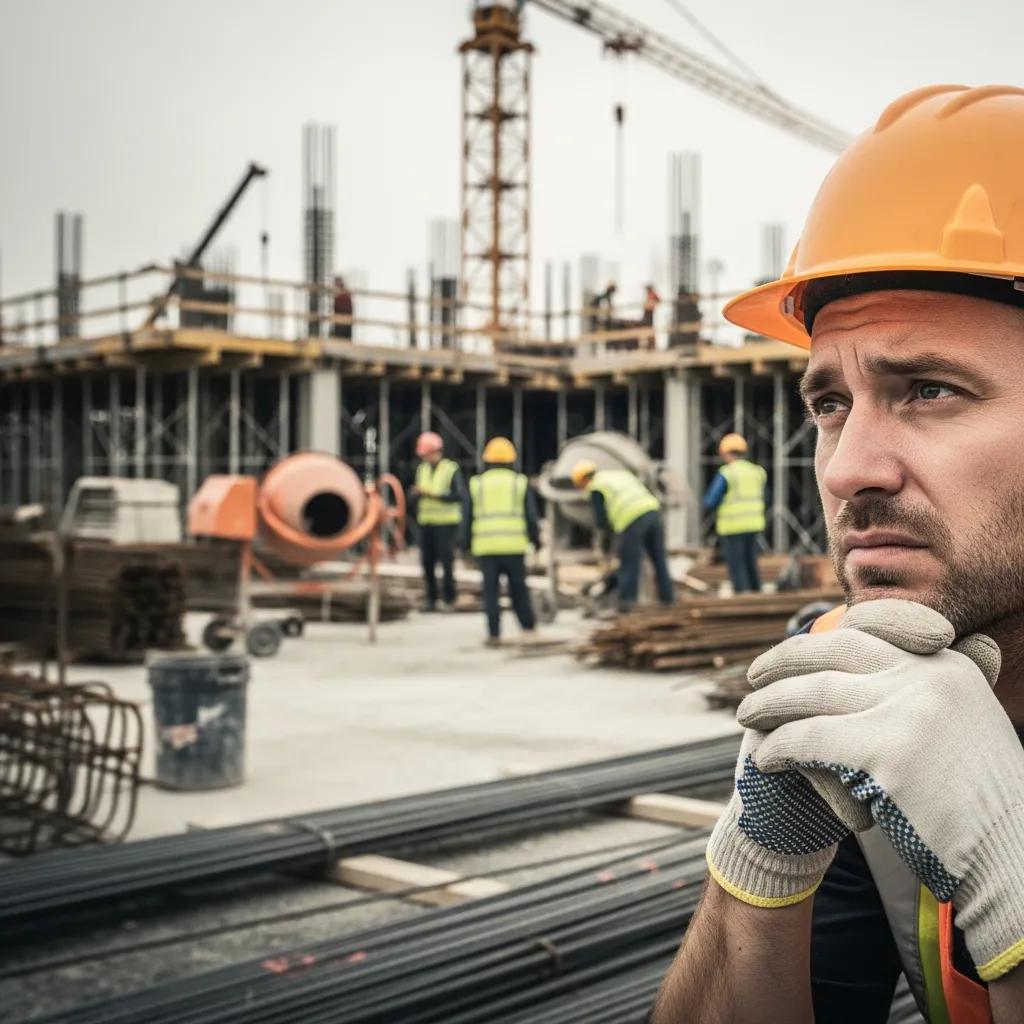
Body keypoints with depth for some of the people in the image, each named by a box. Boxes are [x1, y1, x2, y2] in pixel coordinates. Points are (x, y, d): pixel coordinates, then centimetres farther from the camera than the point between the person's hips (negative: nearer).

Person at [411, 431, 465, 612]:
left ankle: (448, 599, 3)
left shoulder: (452, 469, -6)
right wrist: (417, 493, -11)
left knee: (446, 561, -5)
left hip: (446, 523, -5)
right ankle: (430, 599, 10)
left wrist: (434, 495, -20)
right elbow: (415, 497, 13)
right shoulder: (422, 469, 12)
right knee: (427, 562, 3)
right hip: (426, 522, 5)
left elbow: (460, 495, -14)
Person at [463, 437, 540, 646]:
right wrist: (536, 539, 14)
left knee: (491, 591, 3)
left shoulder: (477, 484, 7)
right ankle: (527, 627, 13)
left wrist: (466, 543, 16)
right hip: (514, 545, 0)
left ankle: (494, 634, 1)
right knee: (519, 587, 12)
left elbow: (469, 517, 7)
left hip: (485, 545, 0)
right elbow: (531, 516, 3)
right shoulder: (521, 483, 5)